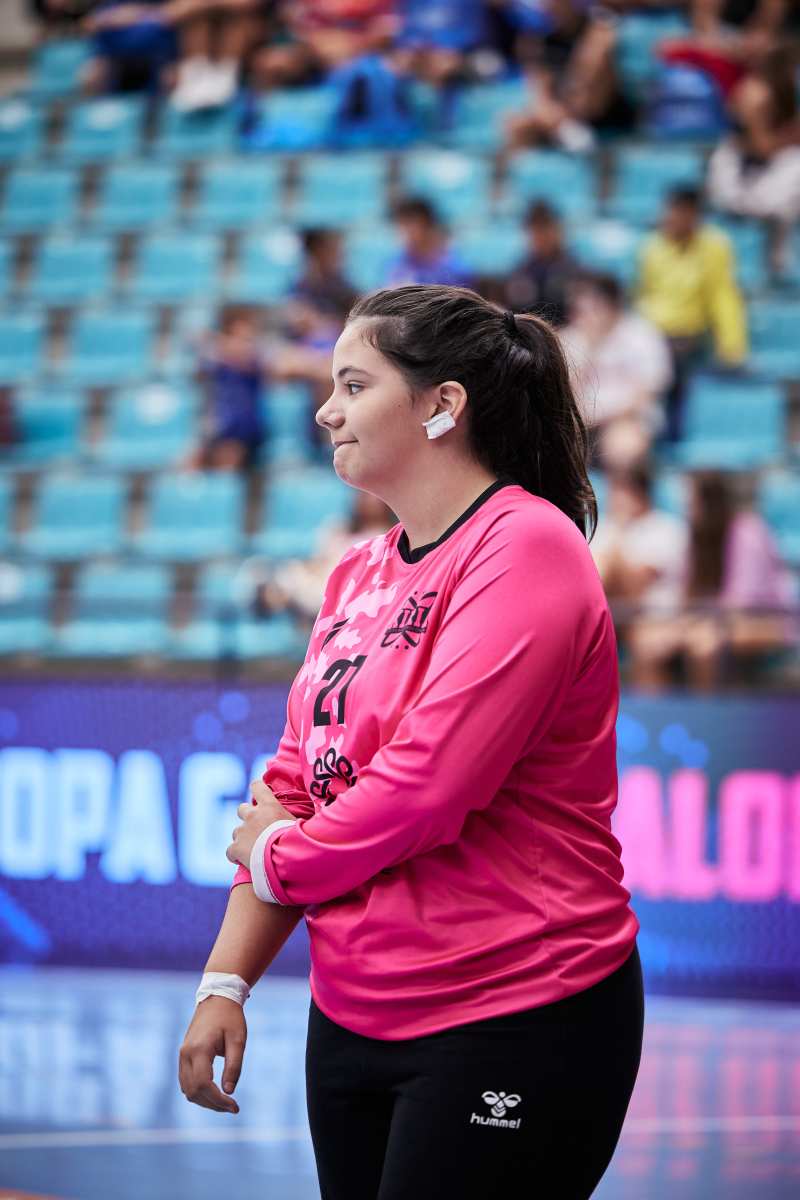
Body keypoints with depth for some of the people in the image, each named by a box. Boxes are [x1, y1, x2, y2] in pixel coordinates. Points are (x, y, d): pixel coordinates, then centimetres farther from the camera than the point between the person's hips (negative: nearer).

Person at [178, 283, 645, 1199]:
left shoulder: (524, 548, -15)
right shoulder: (358, 575, 11)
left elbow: (429, 783, -22)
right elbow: (296, 783, 13)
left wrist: (278, 861, -6)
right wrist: (225, 981, 3)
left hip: (511, 1024, -8)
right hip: (351, 1016, 8)